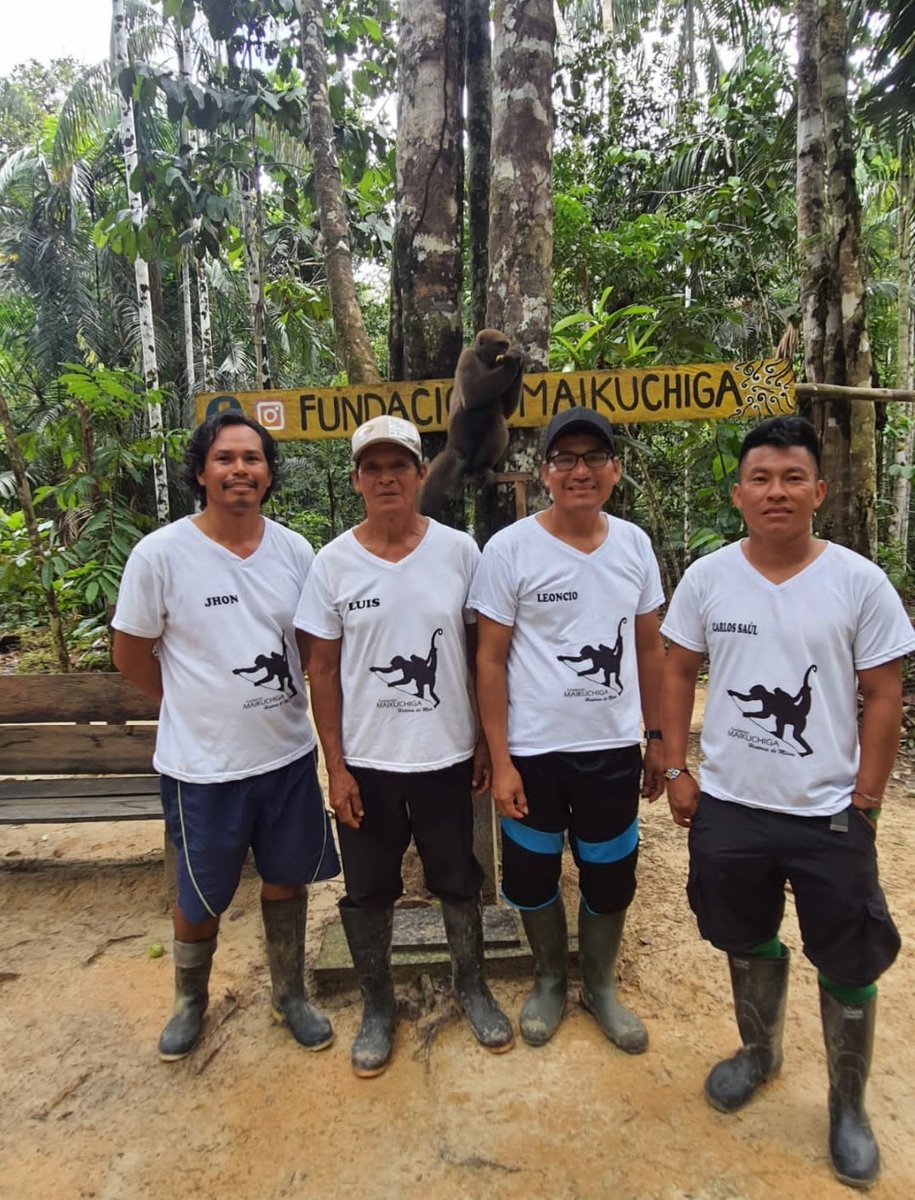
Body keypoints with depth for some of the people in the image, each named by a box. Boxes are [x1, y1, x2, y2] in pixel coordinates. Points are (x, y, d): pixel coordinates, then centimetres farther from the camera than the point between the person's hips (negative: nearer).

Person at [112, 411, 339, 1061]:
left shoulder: (295, 550, -4)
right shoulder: (160, 554, -14)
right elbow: (131, 655, -4)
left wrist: (274, 710, 2)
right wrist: (201, 709, 4)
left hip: (289, 755, 3)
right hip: (203, 766, -3)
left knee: (288, 881, 19)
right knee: (201, 899, 16)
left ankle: (291, 995, 43)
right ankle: (190, 999, 46)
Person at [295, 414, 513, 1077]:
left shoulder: (459, 550, -6)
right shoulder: (334, 562, -6)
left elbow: (482, 652, 1)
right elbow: (323, 670, -2)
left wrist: (486, 740, 2)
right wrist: (336, 766, -5)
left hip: (446, 755, 0)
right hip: (365, 761, 0)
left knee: (458, 880, 18)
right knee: (368, 891, 14)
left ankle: (472, 987, 43)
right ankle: (378, 1005, 38)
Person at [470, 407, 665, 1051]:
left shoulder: (634, 544, 0)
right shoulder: (510, 548, -10)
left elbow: (650, 648, 8)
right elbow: (491, 659, -8)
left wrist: (660, 740, 8)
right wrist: (500, 760, -10)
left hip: (614, 748, 3)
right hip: (534, 751, -2)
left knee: (610, 880, 16)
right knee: (533, 877, 15)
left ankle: (600, 985, 42)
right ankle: (550, 978, 43)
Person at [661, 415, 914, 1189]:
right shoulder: (707, 578, -5)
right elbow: (679, 673, 3)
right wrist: (676, 769, -2)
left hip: (829, 814, -1)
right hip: (727, 806, 2)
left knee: (848, 966, 13)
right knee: (748, 944, 21)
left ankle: (849, 1106, 38)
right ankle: (759, 1053, 48)